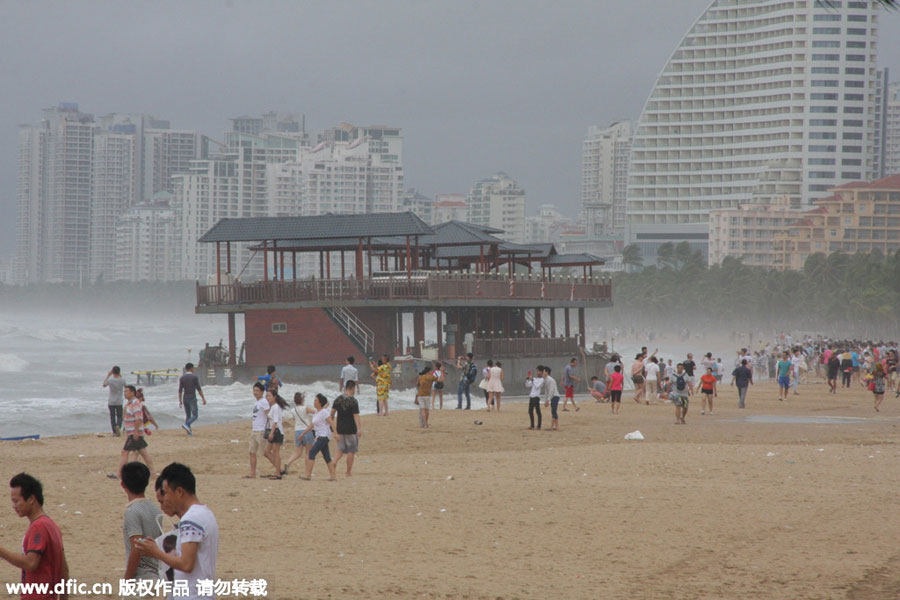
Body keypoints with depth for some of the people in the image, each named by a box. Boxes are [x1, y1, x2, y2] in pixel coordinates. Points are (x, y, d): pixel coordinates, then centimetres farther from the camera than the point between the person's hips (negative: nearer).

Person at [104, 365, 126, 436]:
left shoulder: (110, 380, -12)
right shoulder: (122, 380, -10)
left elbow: (104, 385, 10)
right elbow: (125, 387, 13)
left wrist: (108, 375, 13)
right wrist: (121, 376, 15)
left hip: (111, 402, 0)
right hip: (119, 402, 0)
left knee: (112, 417, 11)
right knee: (119, 416, 8)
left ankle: (114, 432, 12)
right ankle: (118, 426, -21)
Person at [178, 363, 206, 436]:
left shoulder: (182, 378, 2)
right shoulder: (195, 377, -8)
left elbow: (180, 390, -1)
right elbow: (199, 389, -10)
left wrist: (180, 401, 3)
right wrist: (203, 399, -2)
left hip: (185, 399, 5)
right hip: (192, 399, -5)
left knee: (188, 415, 15)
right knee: (194, 416, -2)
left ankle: (189, 431, 11)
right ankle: (186, 425, -27)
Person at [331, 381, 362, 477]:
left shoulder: (337, 399, 2)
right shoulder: (353, 401, -14)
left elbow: (332, 413, 8)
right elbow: (356, 416, -19)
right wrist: (359, 429, -22)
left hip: (340, 429, 5)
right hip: (351, 429, -5)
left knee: (341, 449, 15)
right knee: (351, 451, 7)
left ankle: (335, 462, -13)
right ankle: (348, 472, 9)